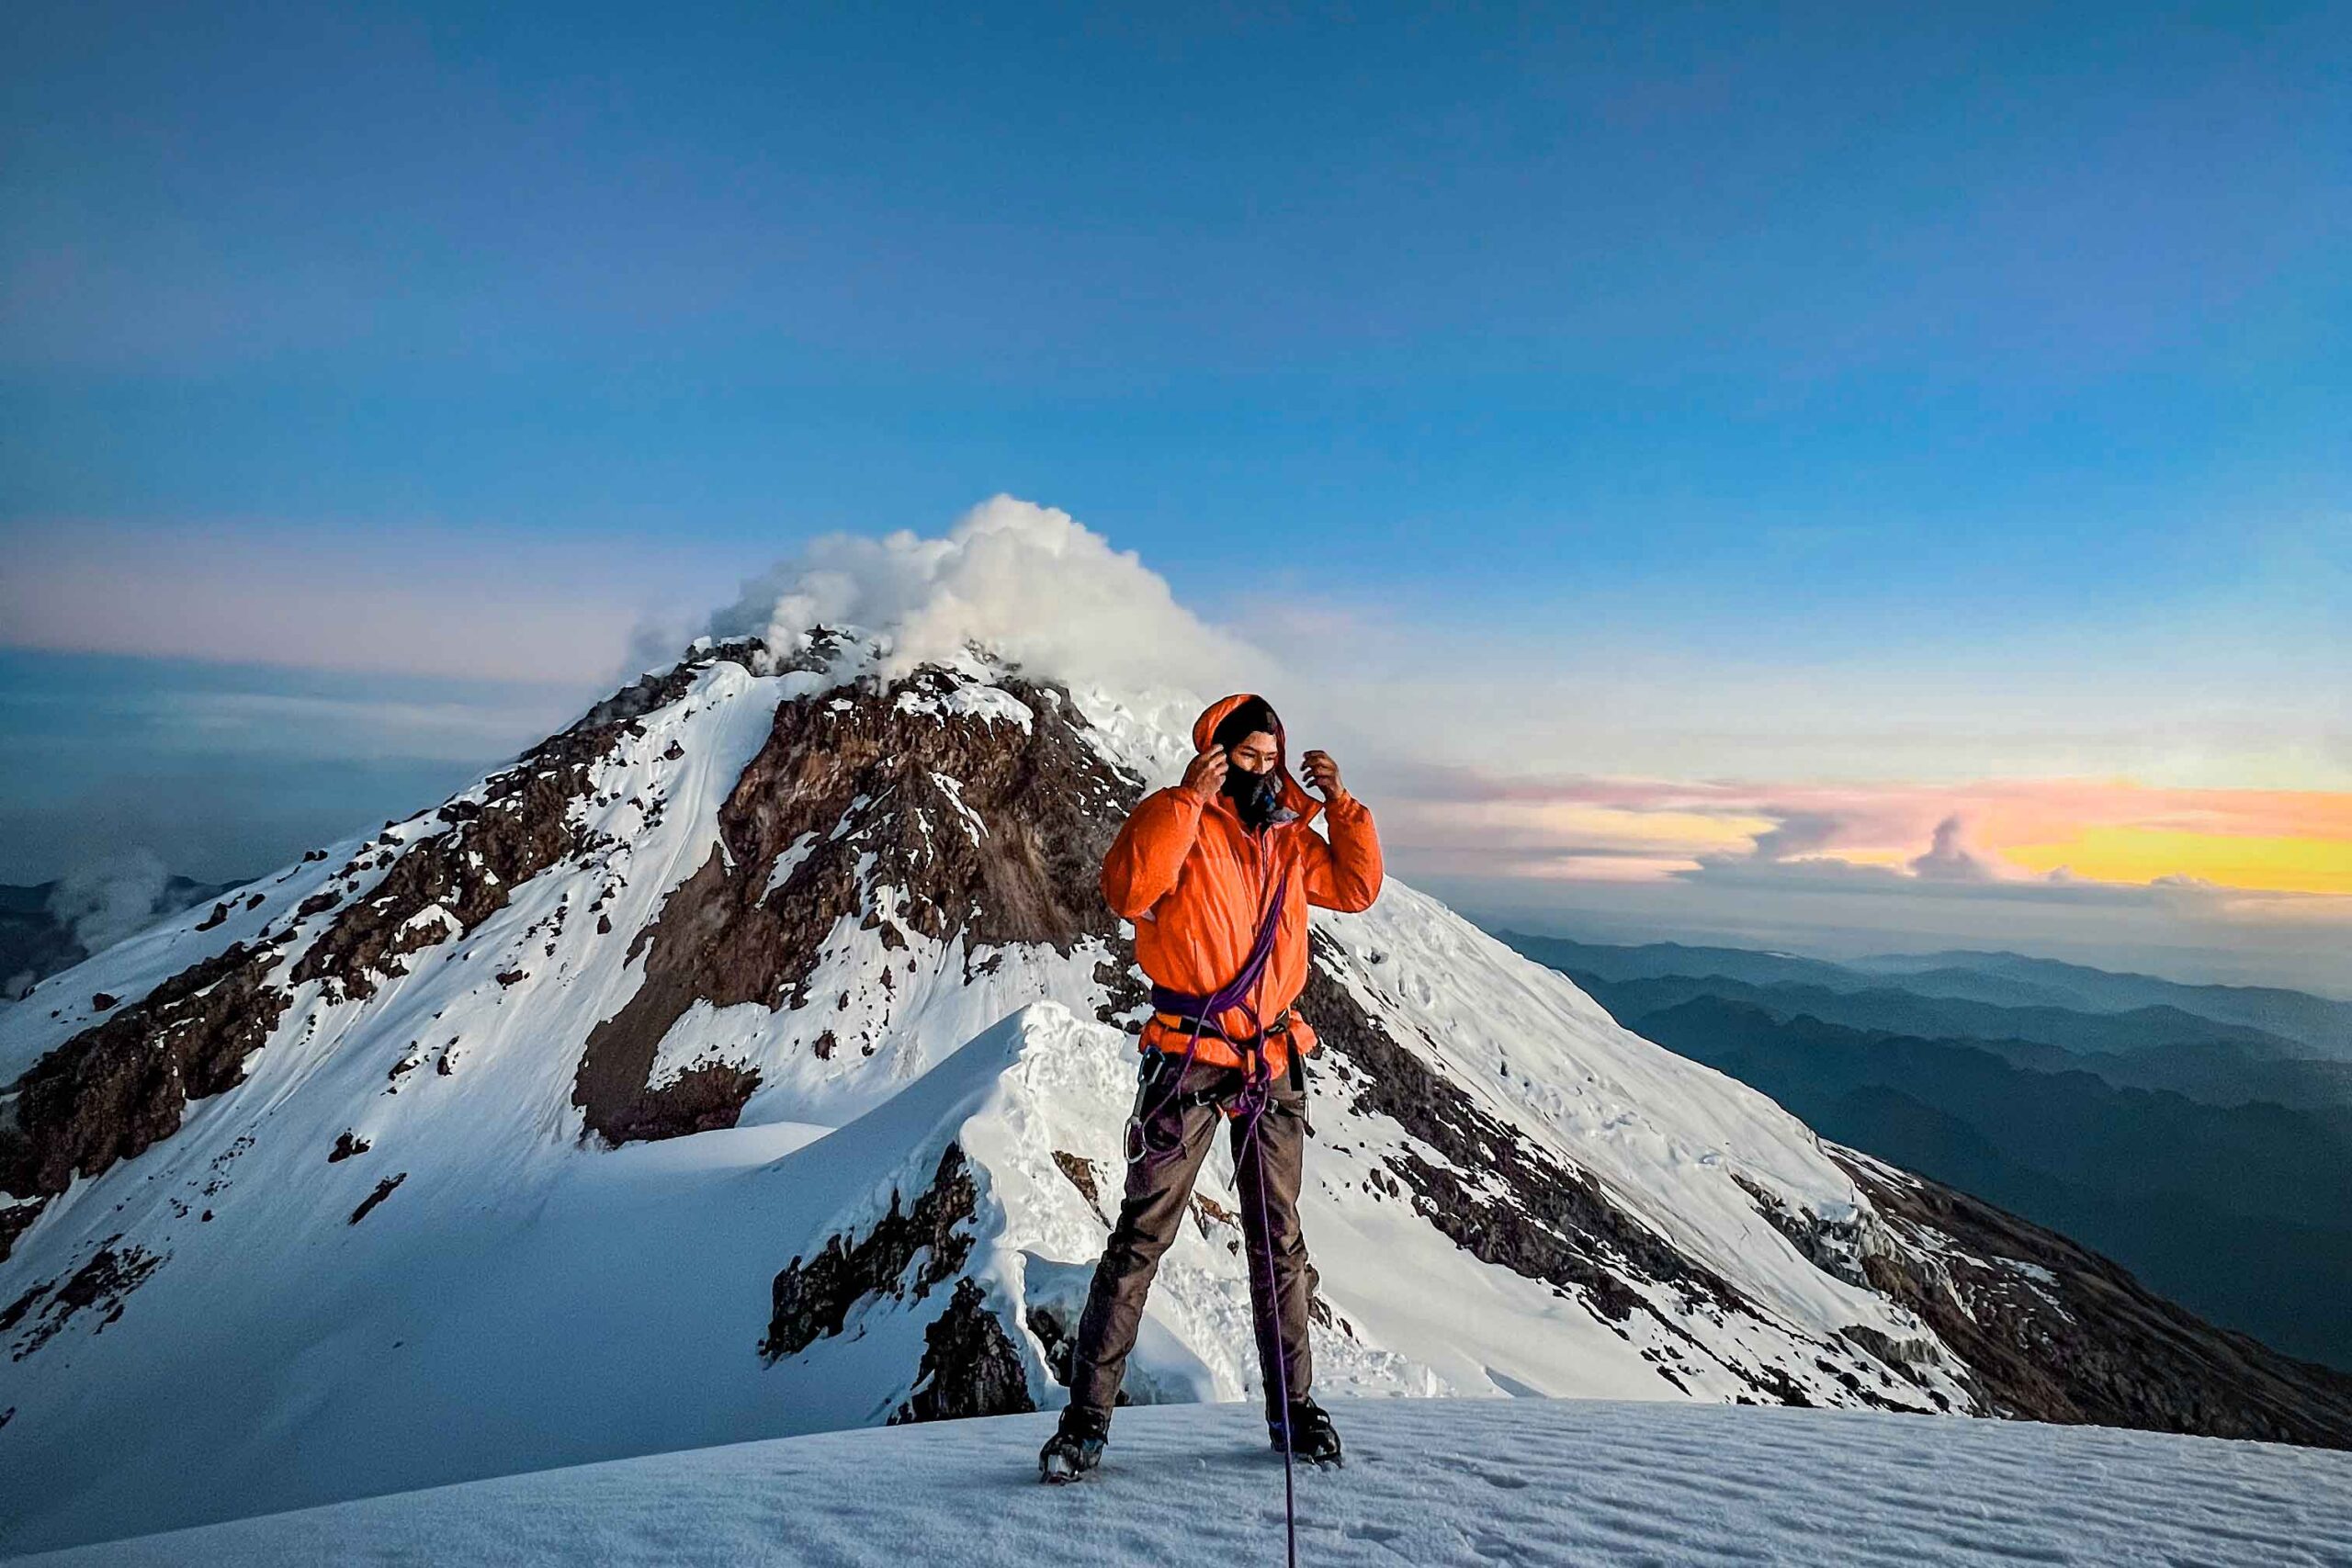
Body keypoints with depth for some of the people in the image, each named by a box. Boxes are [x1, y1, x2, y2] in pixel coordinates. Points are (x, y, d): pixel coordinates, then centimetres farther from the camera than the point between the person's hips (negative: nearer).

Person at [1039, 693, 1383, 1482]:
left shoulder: (1289, 834, 13)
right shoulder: (1174, 817, -4)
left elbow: (1356, 888, 16)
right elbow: (1129, 890, -21)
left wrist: (1341, 804, 6)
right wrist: (1186, 800, -22)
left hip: (1275, 1062, 5)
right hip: (1189, 1058, -5)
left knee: (1279, 1241, 13)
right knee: (1142, 1234, -3)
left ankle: (1292, 1406, 27)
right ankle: (1088, 1416, 8)